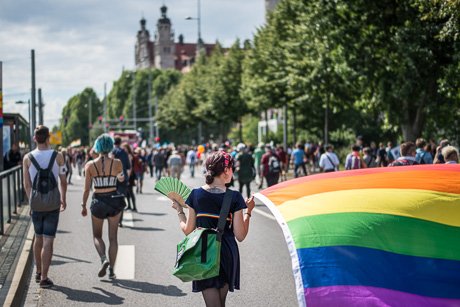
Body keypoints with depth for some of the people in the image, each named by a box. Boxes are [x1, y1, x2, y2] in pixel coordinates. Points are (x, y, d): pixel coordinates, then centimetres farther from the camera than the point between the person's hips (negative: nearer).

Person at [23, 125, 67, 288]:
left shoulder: (27, 158, -3)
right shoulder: (58, 156, -5)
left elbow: (27, 185, -1)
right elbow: (63, 181, 3)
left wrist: (31, 202, 12)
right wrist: (63, 199, 18)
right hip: (53, 204, -2)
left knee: (38, 237, 19)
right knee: (48, 240, -2)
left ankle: (38, 273, 31)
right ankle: (44, 278, -5)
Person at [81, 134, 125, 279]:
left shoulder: (90, 165, -8)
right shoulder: (117, 163, -6)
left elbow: (86, 189, -4)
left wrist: (83, 206, 8)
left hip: (98, 202, -1)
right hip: (114, 200, 1)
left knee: (97, 236, 15)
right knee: (113, 237, 10)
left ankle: (104, 259, -11)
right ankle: (111, 270, 8)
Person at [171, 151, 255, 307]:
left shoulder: (196, 194, -5)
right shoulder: (234, 197, -10)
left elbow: (188, 230, 0)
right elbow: (240, 235, -8)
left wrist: (179, 210, 16)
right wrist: (248, 211, 4)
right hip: (227, 253, 0)